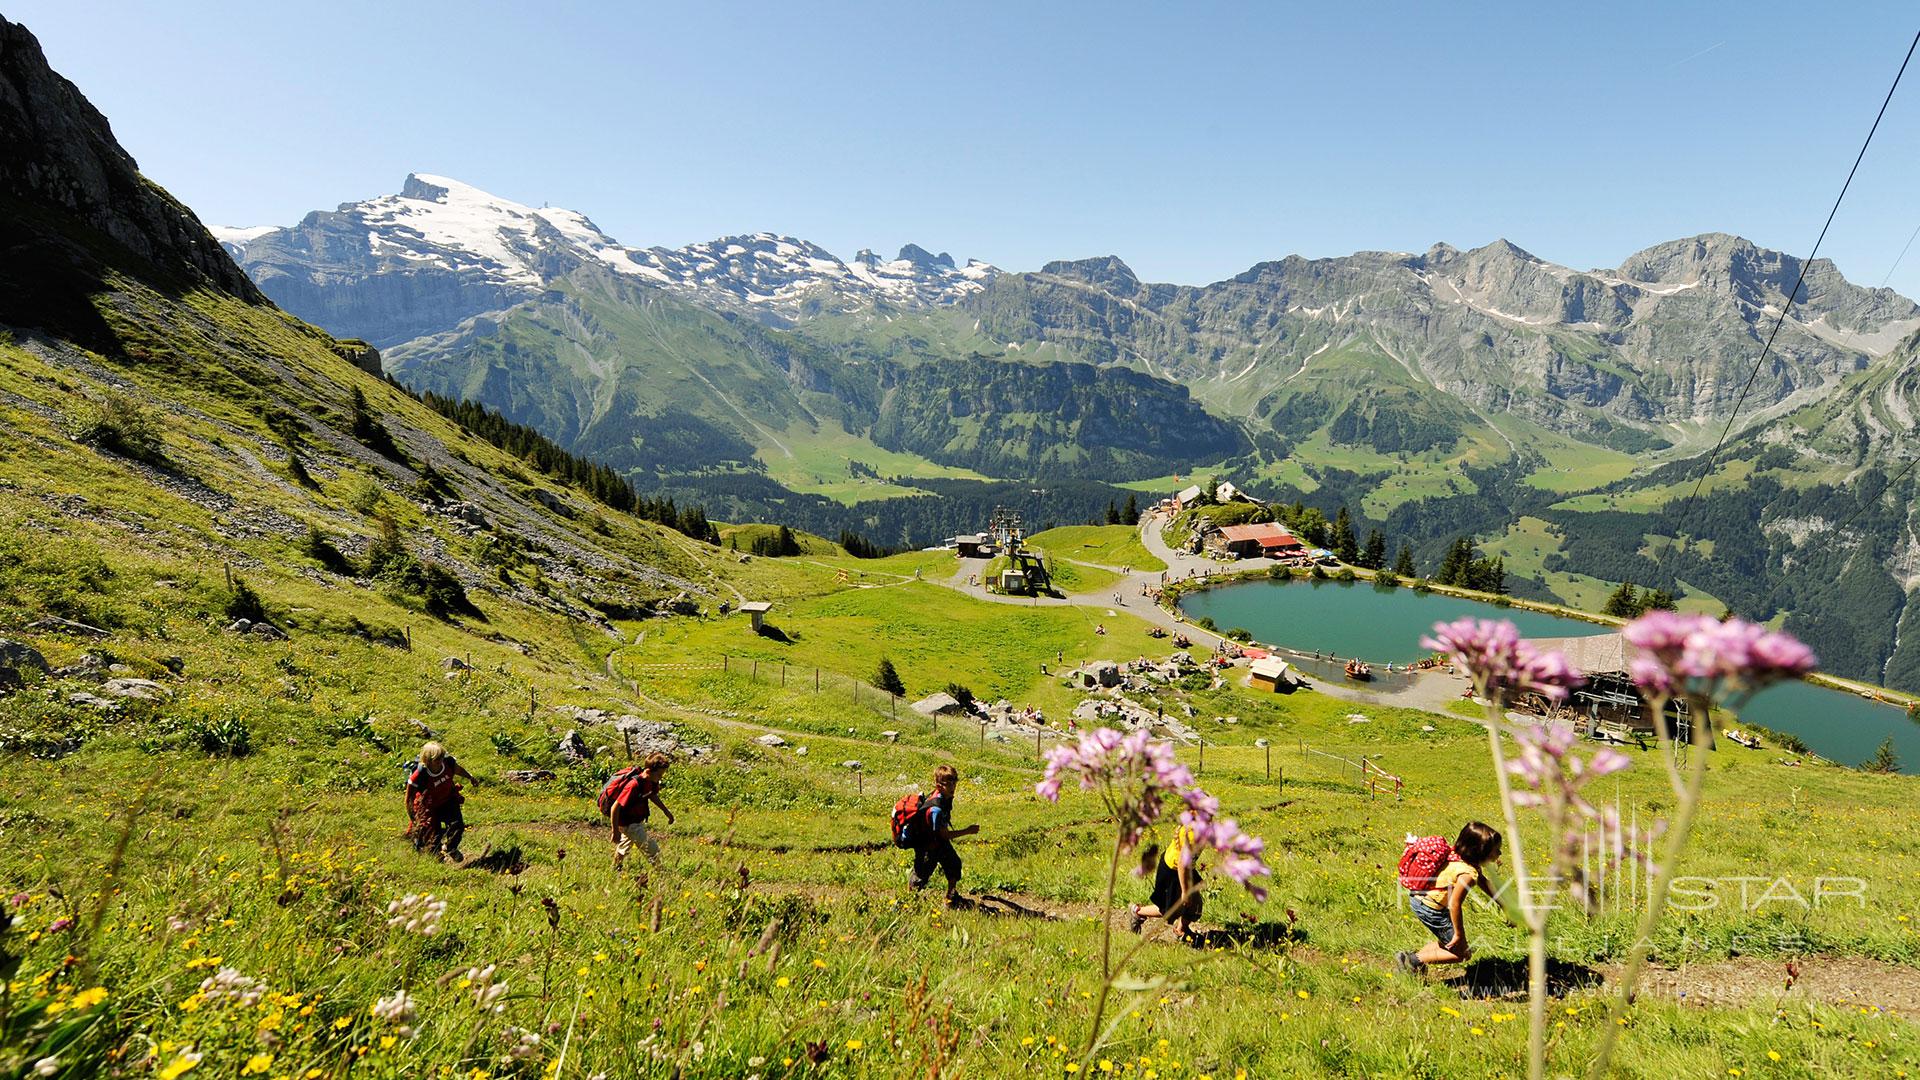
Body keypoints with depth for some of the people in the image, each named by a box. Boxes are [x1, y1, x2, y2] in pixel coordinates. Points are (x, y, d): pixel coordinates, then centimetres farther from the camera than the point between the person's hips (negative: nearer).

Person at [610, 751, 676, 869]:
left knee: (624, 846, 31)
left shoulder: (652, 781, -10)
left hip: (638, 819, 9)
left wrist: (666, 811, 11)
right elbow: (616, 807, -31)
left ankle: (615, 870, 52)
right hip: (628, 823, -9)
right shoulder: (634, 785, -35)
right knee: (653, 850, -7)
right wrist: (616, 832, -24)